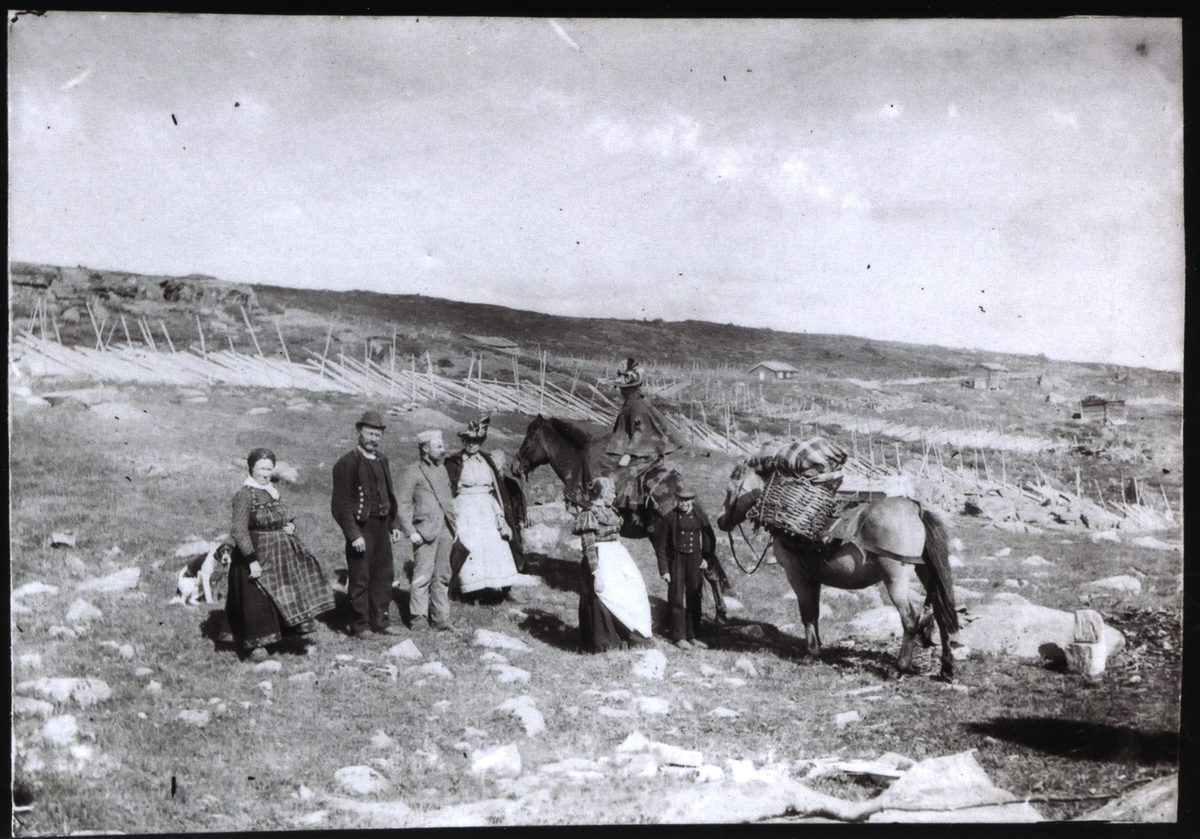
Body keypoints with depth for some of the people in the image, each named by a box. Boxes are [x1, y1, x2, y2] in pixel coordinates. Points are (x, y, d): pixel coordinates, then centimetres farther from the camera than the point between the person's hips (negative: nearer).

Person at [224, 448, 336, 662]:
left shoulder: (272, 491, 8)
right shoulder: (244, 494, -16)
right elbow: (238, 531, -21)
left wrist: (290, 525, -1)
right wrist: (252, 560, -25)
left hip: (280, 553, 8)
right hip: (256, 553, -8)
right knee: (257, 598, -2)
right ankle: (255, 644, 8)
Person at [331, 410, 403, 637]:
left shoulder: (382, 460, 14)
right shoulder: (347, 463, -10)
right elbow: (341, 504, -13)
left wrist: (393, 525, 15)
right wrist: (354, 534, -18)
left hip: (382, 525, 7)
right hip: (361, 526, -7)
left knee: (384, 575, 10)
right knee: (360, 578, -2)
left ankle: (380, 621, 21)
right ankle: (359, 625, 8)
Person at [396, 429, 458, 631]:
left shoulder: (442, 469, 17)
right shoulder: (413, 472, -4)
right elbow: (403, 504, -7)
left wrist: (454, 527, 17)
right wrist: (410, 531, -14)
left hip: (445, 530, 6)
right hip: (425, 530, -6)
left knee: (442, 576, 8)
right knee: (422, 575, -8)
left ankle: (441, 618, 14)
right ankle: (419, 618, 0)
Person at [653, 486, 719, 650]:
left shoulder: (700, 517, 2)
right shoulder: (670, 518, -6)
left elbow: (710, 539, 14)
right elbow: (660, 545, -3)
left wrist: (707, 558, 1)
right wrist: (664, 569, -7)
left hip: (695, 561, 3)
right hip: (676, 561, -3)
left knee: (694, 600, 7)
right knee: (677, 600, -1)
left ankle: (693, 636, 17)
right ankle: (679, 637, 7)